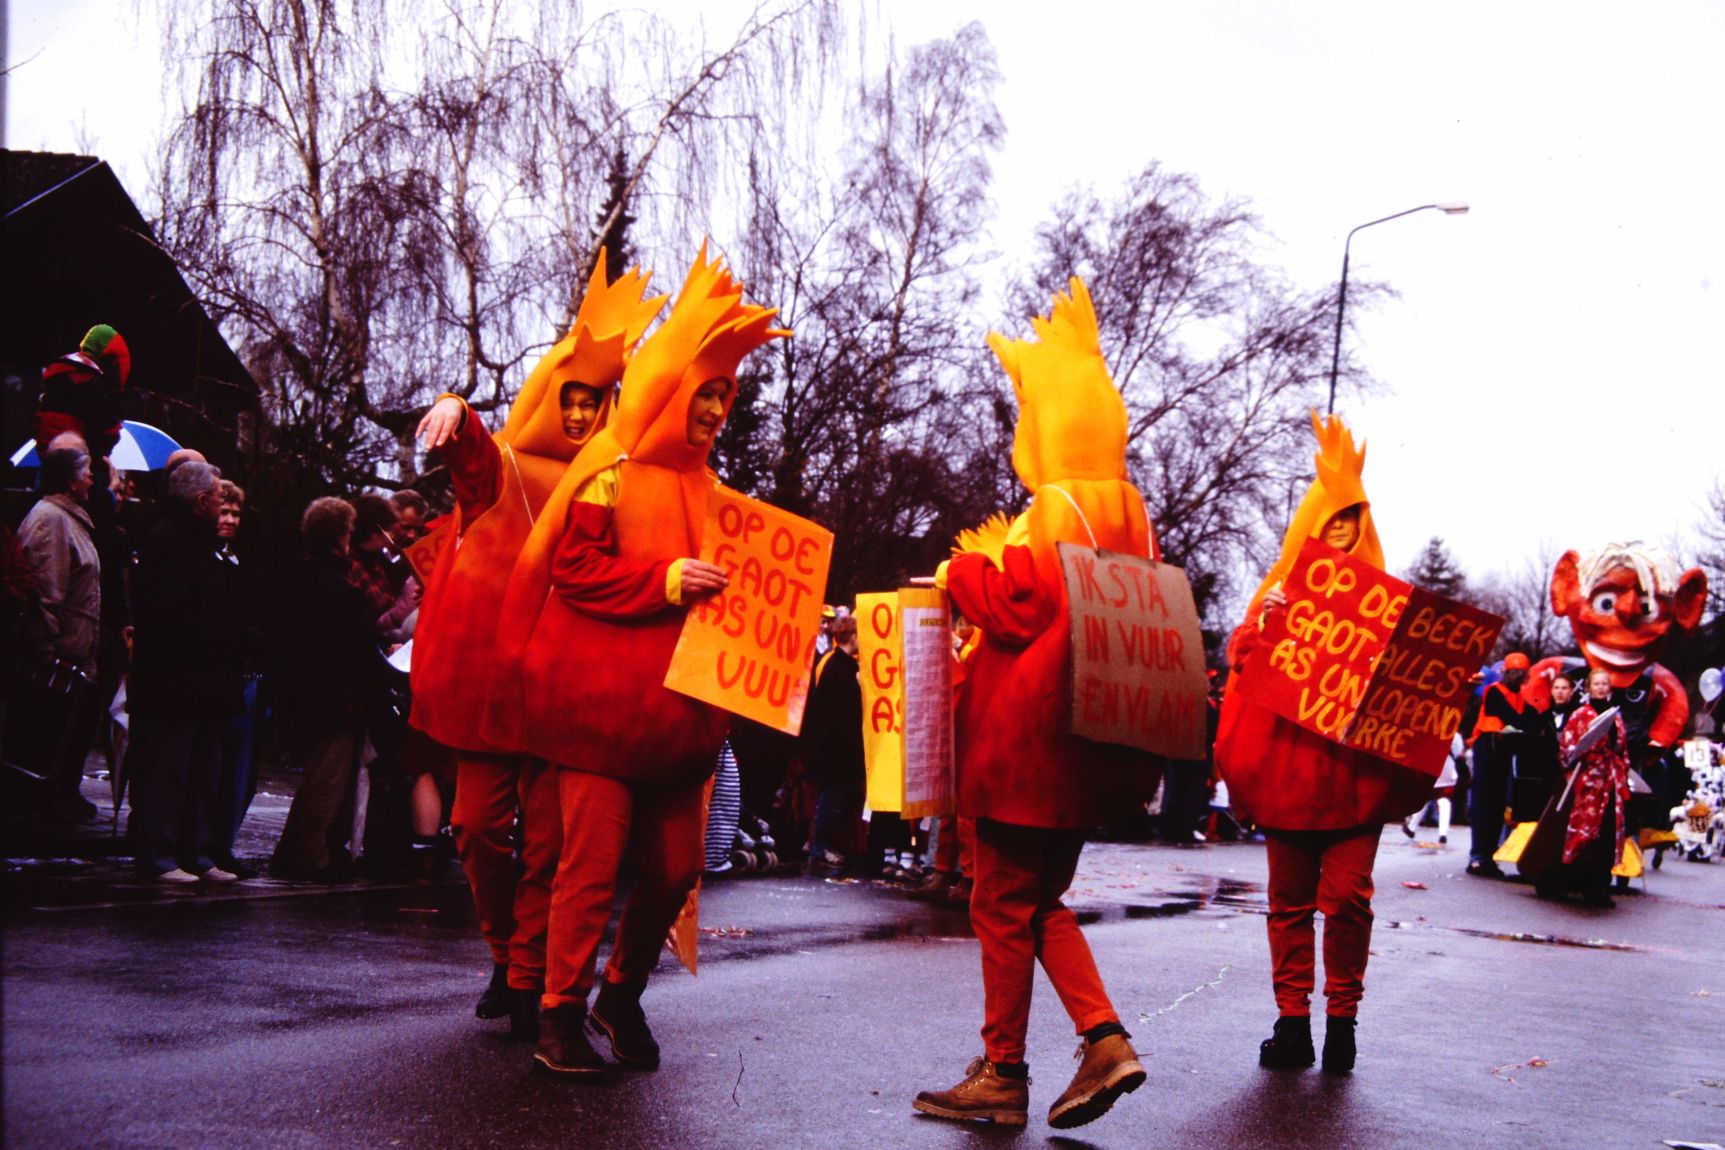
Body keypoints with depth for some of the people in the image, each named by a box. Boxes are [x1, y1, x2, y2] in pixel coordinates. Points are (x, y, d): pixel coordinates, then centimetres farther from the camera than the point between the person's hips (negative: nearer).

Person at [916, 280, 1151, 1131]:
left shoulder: (1048, 514, -16)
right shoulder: (1127, 512, 10)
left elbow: (1016, 612, -18)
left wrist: (961, 572, -1)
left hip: (1027, 738, -9)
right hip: (1089, 737, 9)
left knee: (1004, 904, 2)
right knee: (1041, 900, 18)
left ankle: (1003, 1075, 10)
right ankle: (1105, 1039, 7)